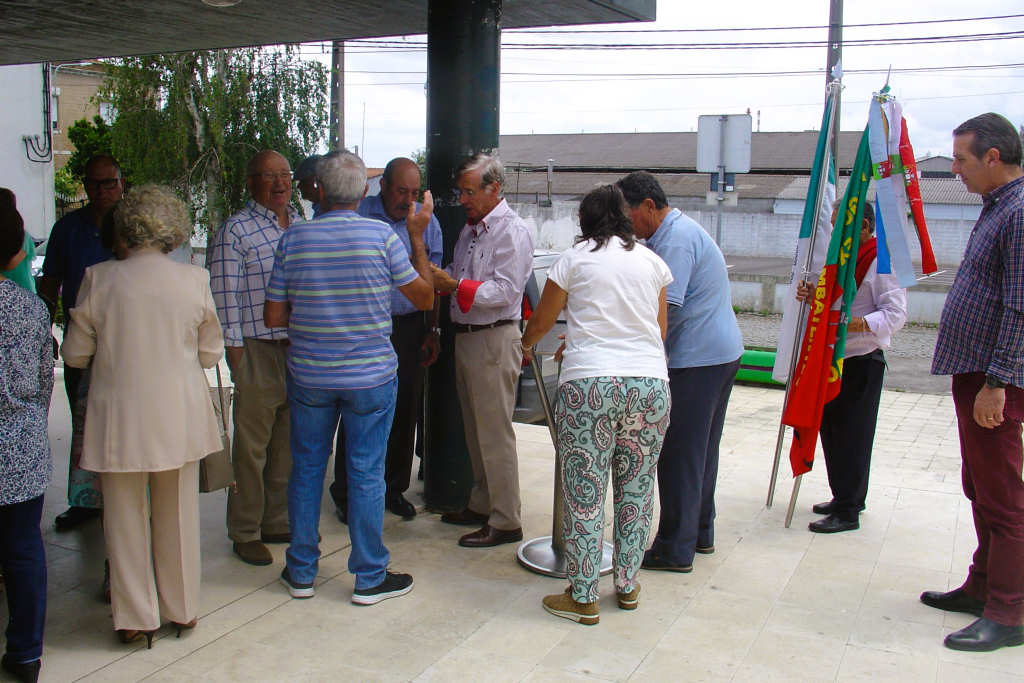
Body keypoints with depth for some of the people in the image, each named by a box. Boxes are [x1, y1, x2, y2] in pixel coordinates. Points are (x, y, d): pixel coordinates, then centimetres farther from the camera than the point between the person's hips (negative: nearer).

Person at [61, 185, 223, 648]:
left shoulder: (99, 279, -9)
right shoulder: (195, 280, -6)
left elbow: (74, 354, -1)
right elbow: (210, 353, 2)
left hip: (119, 417, -1)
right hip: (179, 417, 1)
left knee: (126, 518, 12)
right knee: (178, 514, 16)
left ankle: (135, 617, 22)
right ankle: (182, 608, 29)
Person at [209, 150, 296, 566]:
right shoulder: (236, 231, -6)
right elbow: (225, 298, -9)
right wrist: (237, 356, -12)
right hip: (257, 350, -6)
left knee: (289, 443, 13)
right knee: (251, 445, 1)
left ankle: (277, 522, 27)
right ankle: (245, 533, 14)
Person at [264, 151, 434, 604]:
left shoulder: (293, 239, -4)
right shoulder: (382, 236, -11)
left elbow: (274, 317, -1)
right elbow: (425, 298, -1)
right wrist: (417, 237, 6)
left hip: (308, 376, 2)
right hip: (371, 376, -2)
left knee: (307, 469, 14)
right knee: (366, 473, 6)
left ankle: (301, 571, 24)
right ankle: (369, 578, 16)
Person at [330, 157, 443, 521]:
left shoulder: (426, 221, 5)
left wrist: (432, 331, 7)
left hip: (409, 327, 3)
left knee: (404, 412, 9)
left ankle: (393, 488, 23)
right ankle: (347, 493, 14)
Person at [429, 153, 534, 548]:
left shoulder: (512, 231, -12)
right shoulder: (471, 229, 17)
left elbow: (505, 291, -21)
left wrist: (456, 286, -26)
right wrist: (438, 280, 1)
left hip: (494, 340, -9)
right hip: (465, 336, 9)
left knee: (495, 434, -5)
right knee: (474, 430, 16)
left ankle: (506, 522, 3)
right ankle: (481, 505, 29)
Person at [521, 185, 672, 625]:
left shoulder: (575, 259, 5)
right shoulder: (651, 261, 13)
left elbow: (541, 323, 15)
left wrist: (525, 345, 37)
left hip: (590, 384, -3)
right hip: (651, 383, 4)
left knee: (584, 492, 3)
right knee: (636, 488, 14)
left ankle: (582, 598, 10)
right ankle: (627, 586, 25)